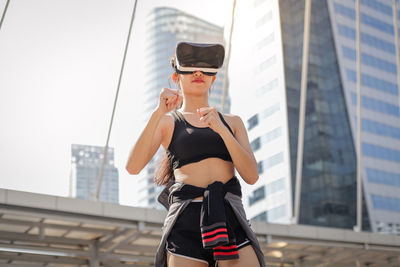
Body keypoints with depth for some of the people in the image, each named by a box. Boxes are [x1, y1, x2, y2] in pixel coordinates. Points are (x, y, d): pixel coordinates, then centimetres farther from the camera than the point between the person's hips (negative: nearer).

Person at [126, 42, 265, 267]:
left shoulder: (232, 122, 21)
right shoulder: (166, 122, 14)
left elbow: (252, 176, 7)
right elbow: (133, 167, -3)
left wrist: (221, 129, -6)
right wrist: (159, 113, -13)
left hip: (231, 223, 2)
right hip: (186, 224, -2)